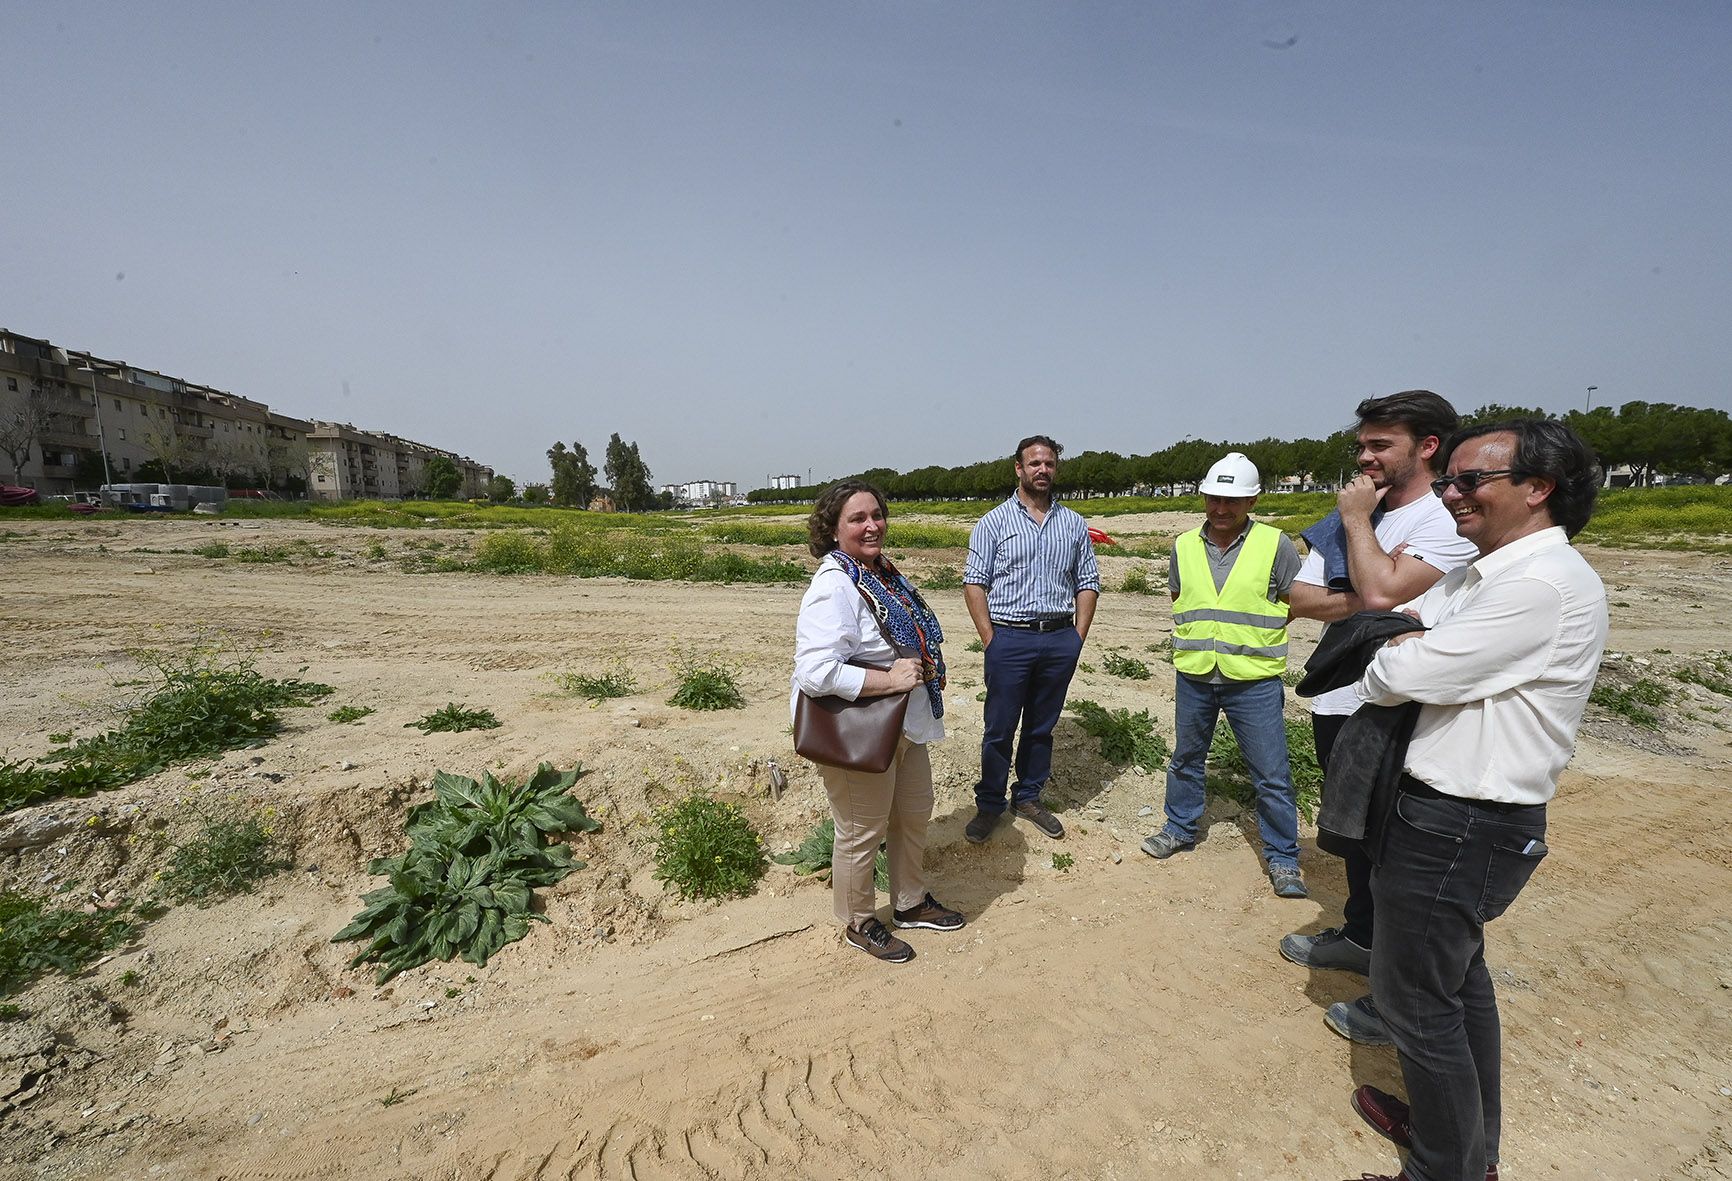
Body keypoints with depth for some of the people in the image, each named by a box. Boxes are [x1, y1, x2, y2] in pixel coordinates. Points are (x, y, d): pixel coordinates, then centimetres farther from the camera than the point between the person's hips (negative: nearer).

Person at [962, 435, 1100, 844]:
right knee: (1000, 728, 4)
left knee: (1042, 727, 14)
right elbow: (974, 583, -3)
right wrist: (990, 640, -9)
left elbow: (1088, 582, 12)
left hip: (1060, 640, 3)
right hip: (1010, 638, -3)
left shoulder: (1074, 524, 10)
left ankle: (1029, 797, 30)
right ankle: (989, 805, 19)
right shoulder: (994, 522, 0)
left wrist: (1077, 638, 3)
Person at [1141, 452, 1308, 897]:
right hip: (1193, 676, 4)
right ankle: (1180, 829, 38)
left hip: (1254, 681, -3)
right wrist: (1198, 631, 4)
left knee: (1272, 775, 4)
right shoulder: (1184, 546, 3)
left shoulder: (1276, 544, -8)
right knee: (1186, 759, 19)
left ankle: (1283, 859, 23)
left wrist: (1251, 629, -5)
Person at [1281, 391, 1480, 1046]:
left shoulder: (1447, 524, -13)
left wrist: (1358, 519, -14)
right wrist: (1363, 603, -17)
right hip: (1335, 701, 8)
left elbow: (1379, 591, -28)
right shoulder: (1347, 520, 10)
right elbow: (1299, 598, 1)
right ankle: (1360, 937, 43)